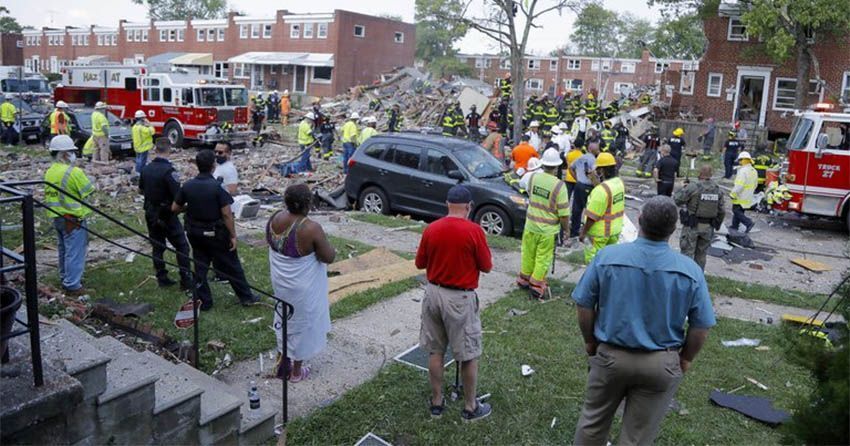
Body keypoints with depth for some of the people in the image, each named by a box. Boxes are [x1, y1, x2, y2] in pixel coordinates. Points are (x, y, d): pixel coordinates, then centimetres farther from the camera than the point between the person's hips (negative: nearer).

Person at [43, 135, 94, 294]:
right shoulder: (74, 172, -18)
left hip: (57, 218, 8)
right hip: (73, 218, -8)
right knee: (75, 252, -1)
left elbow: (48, 195, 11)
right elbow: (90, 191, -12)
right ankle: (72, 285, 4)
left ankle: (65, 278, 33)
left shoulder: (49, 172, 7)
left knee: (64, 250, 21)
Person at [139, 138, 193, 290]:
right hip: (167, 215, -6)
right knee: (182, 246, 2)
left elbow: (141, 190, 15)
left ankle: (162, 278, 21)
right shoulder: (169, 170, -20)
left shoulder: (145, 169, 2)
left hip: (150, 214, 7)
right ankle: (186, 281, 1)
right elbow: (178, 196, -22)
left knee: (157, 246, 15)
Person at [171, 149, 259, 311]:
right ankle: (246, 297, 20)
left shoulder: (187, 186, -5)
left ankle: (204, 301, 22)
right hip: (216, 233, -4)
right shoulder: (217, 186, -19)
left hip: (195, 233, 4)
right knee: (231, 265, 9)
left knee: (200, 266, 15)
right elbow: (227, 214, -20)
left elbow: (174, 208, 3)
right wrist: (233, 236, -13)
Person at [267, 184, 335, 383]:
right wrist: (321, 246, -2)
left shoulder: (275, 219, -9)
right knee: (302, 324, 13)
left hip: (280, 281, 6)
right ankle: (296, 371, 28)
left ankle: (281, 362, 39)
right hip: (302, 287, -6)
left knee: (284, 319, 25)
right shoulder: (311, 228, -28)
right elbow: (329, 257, -20)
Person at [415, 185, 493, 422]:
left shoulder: (431, 229, -3)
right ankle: (470, 407, 21)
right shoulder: (474, 231, -16)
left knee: (435, 351, 15)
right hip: (460, 298, -4)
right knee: (469, 355, 10)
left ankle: (436, 402, 27)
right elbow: (486, 267, -7)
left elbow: (420, 263, 6)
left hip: (433, 293, 5)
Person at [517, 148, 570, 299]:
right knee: (543, 259, 9)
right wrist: (566, 229, 0)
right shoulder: (559, 186, -20)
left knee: (528, 254, 20)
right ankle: (536, 286, 17)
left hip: (530, 226, 4)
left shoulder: (533, 177, -8)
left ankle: (524, 279, 36)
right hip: (548, 230, -4)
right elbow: (564, 214, -16)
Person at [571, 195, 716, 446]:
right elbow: (701, 327, -5)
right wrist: (685, 359, 10)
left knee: (593, 420, 21)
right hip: (662, 364, 1)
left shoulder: (607, 257, -15)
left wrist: (590, 341, 8)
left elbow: (583, 305, -7)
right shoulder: (690, 271, -13)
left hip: (611, 355, 0)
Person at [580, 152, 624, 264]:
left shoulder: (601, 190, -27)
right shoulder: (620, 182, -1)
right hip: (615, 230, 8)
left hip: (600, 233, -8)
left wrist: (583, 232, -12)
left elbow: (592, 216, -24)